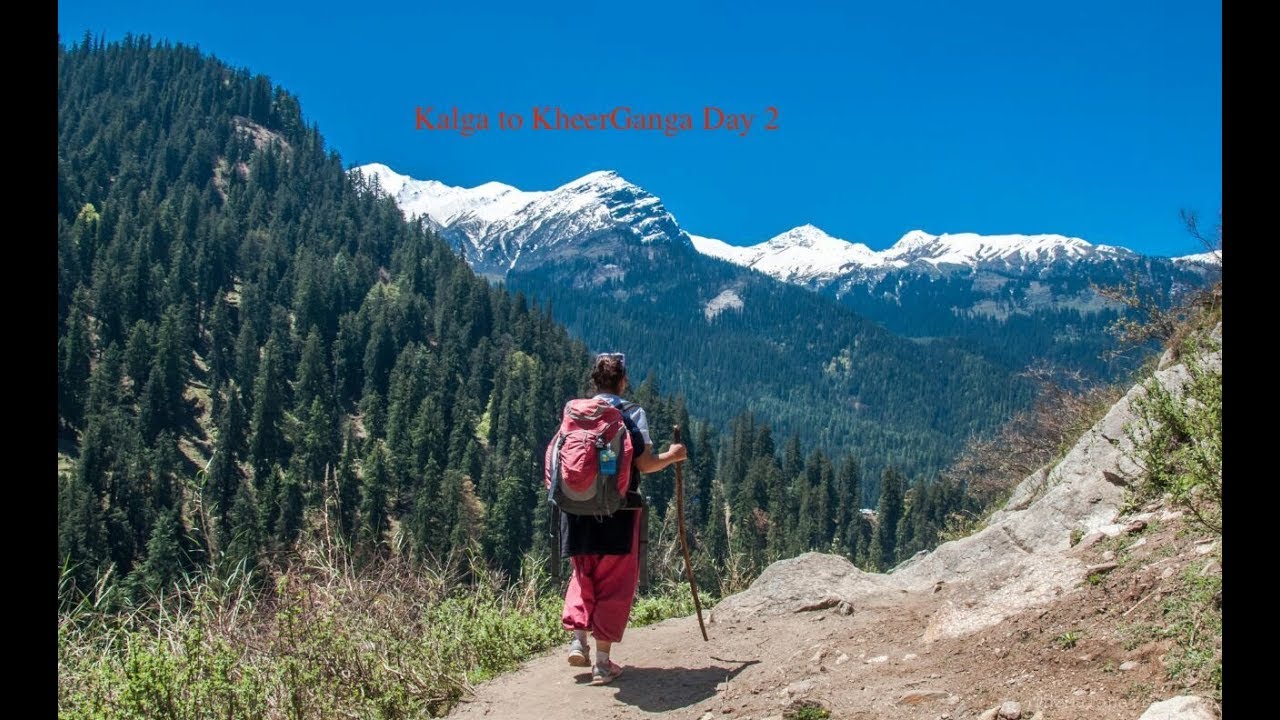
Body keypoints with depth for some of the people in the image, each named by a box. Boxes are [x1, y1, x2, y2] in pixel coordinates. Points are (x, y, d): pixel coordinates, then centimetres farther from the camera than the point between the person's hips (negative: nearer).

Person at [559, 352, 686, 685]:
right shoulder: (631, 412, -5)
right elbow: (645, 463, -12)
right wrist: (671, 456, 6)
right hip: (618, 509, -3)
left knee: (584, 575, 22)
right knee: (614, 583, 6)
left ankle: (578, 638, 9)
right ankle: (603, 661, 7)